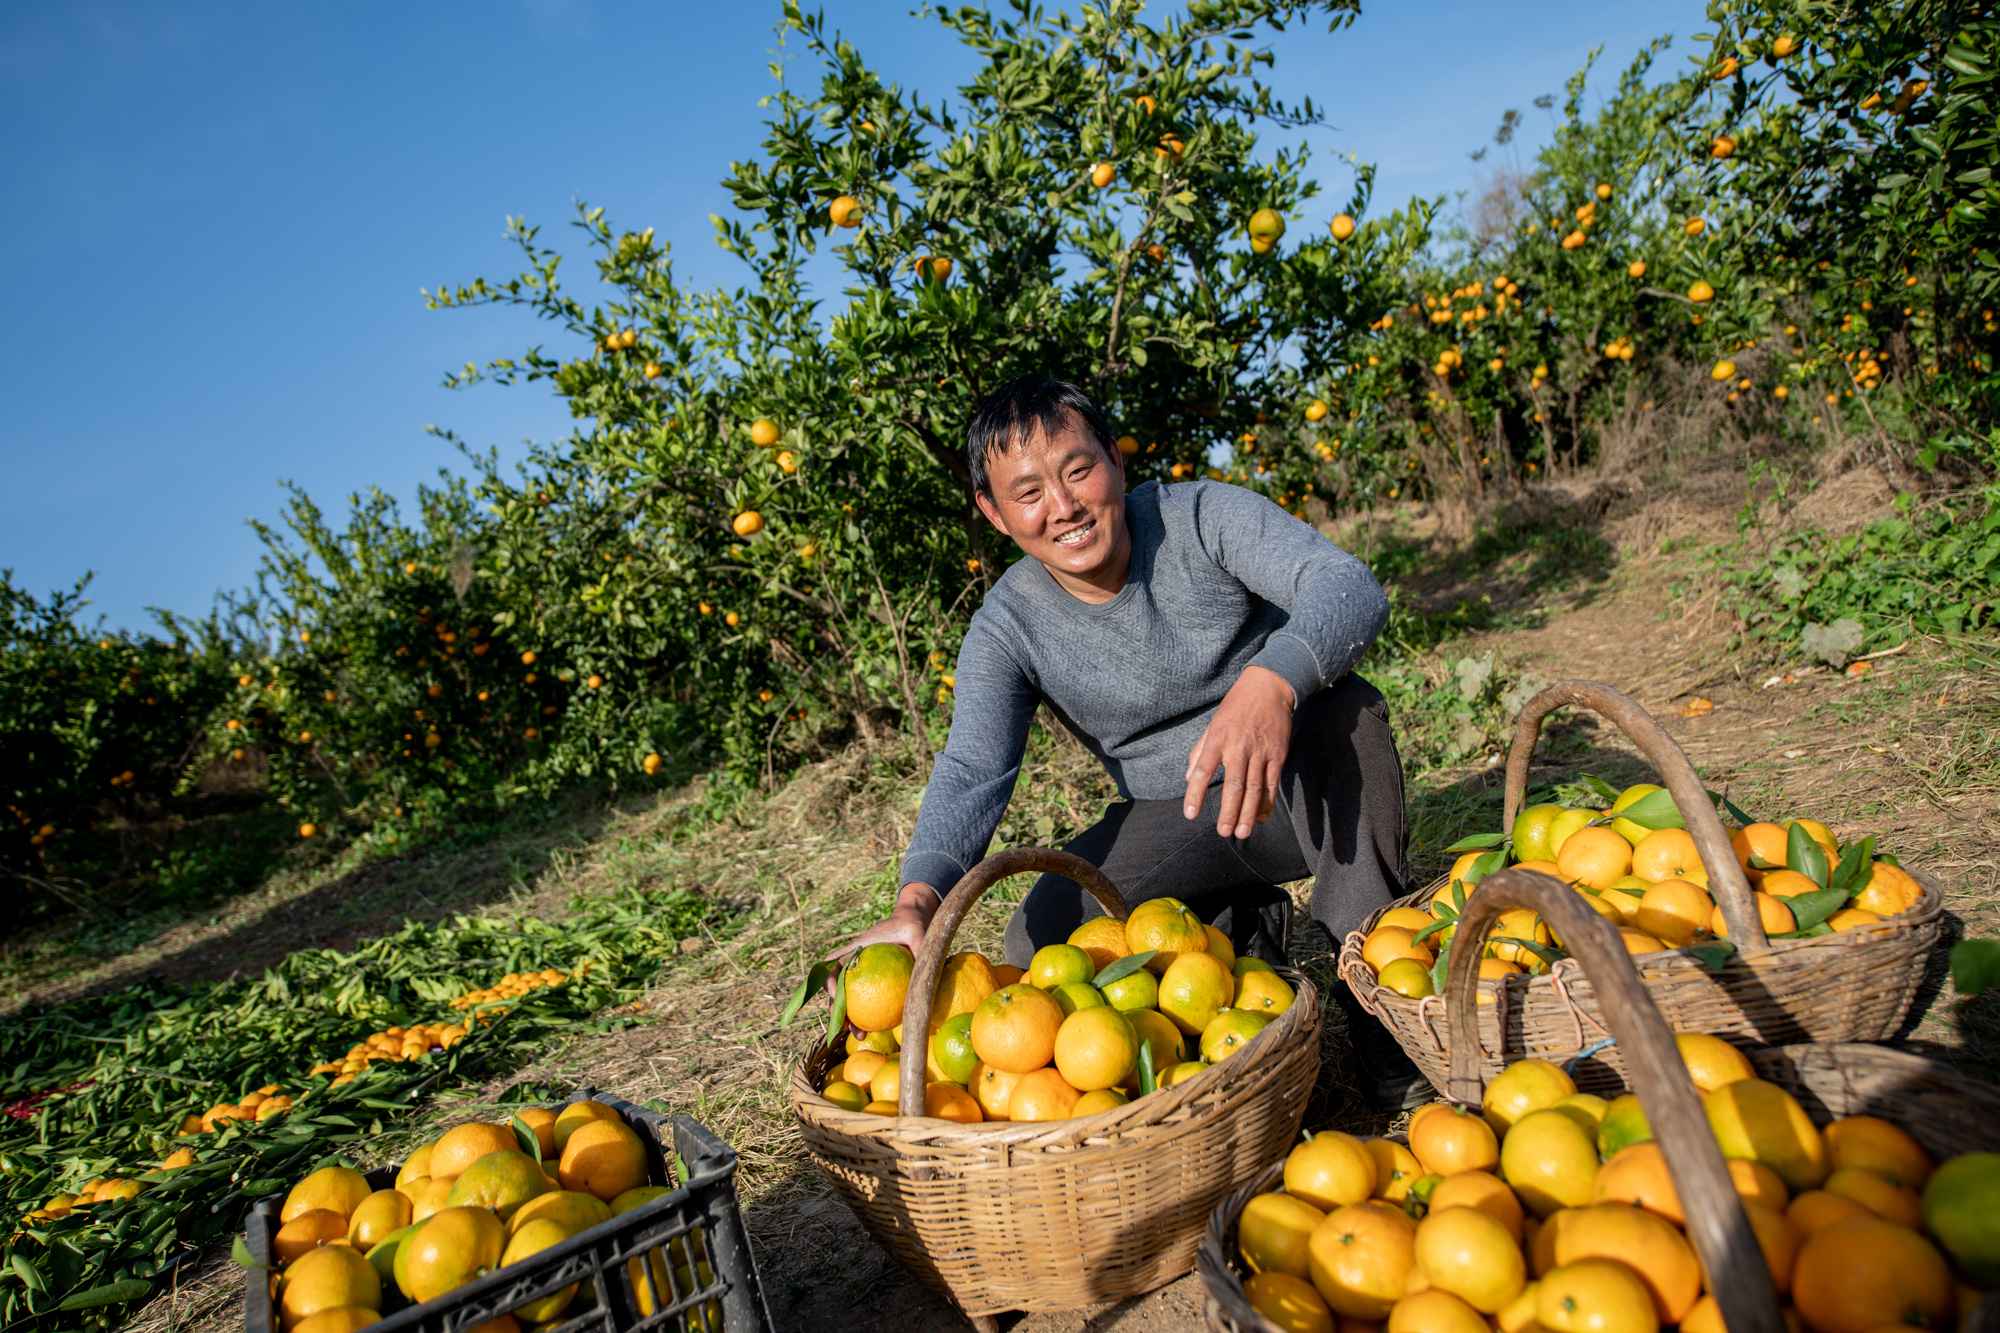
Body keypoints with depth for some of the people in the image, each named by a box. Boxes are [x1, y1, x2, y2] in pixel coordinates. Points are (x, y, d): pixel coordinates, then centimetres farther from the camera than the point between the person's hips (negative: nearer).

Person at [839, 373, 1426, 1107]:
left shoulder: (1204, 516, -15)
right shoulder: (1006, 629, -10)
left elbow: (1350, 587, -29)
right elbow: (971, 772, -21)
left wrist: (1270, 682, -53)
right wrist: (917, 902, -42)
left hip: (1302, 784, -2)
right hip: (1176, 820, 2)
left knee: (1346, 708, -35)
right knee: (1041, 944, -20)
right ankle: (1243, 930, 7)